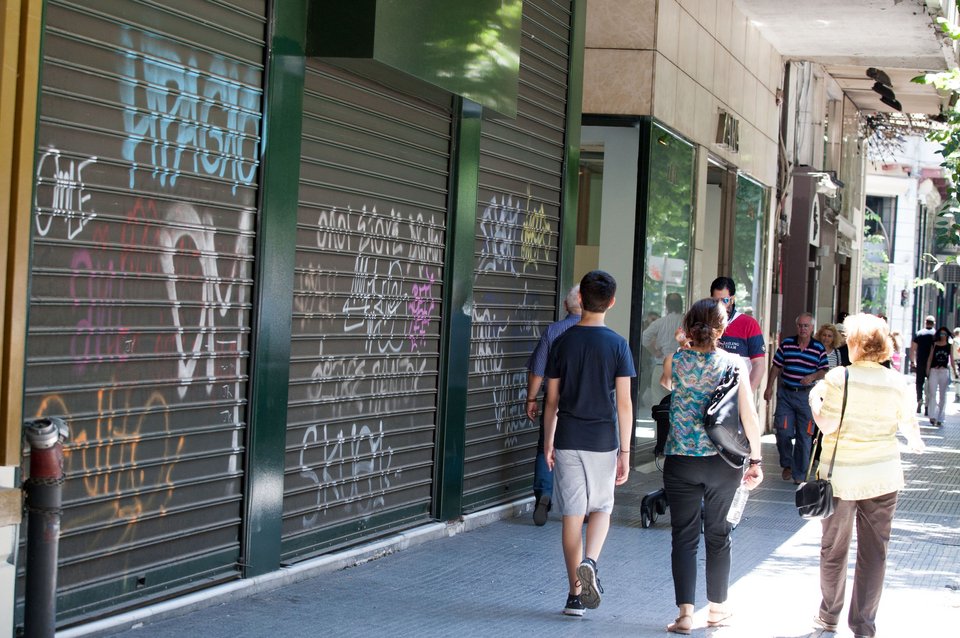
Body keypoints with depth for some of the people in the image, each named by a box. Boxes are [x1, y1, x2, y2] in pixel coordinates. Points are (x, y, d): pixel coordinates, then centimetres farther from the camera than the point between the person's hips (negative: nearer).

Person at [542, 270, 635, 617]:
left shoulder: (562, 343, -1)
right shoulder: (617, 345, -6)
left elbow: (552, 400, 3)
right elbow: (623, 403, -7)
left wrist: (548, 443, 14)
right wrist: (625, 451, -2)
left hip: (567, 441, 1)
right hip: (603, 441, -1)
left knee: (572, 514, 6)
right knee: (601, 509, 17)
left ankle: (575, 595, 8)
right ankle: (589, 563, -10)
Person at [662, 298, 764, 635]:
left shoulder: (676, 361, -4)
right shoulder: (734, 363, -7)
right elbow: (749, 417, -8)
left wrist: (686, 343, 17)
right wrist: (755, 459, 1)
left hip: (680, 461, 0)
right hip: (722, 461, 0)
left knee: (684, 537, 4)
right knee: (718, 534, 15)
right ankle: (717, 607, 26)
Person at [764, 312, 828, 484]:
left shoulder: (819, 348, 1)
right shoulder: (786, 344, 3)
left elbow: (824, 371, 2)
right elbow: (776, 366, 9)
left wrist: (813, 377, -17)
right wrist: (769, 387, 5)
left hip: (806, 395, -1)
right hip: (785, 393, 1)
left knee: (804, 436, 3)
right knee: (783, 432, -6)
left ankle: (799, 475, 13)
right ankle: (787, 464, 20)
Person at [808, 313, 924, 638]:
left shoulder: (839, 378, -13)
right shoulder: (896, 383, -5)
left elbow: (827, 425, -14)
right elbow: (908, 425, 4)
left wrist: (814, 399, 3)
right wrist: (917, 442, 26)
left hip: (841, 475, -2)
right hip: (883, 477, 2)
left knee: (834, 550, 14)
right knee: (874, 552, 7)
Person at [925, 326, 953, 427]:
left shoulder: (949, 346, 6)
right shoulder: (934, 345, 5)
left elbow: (951, 360, 9)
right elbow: (930, 358, 7)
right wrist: (927, 371, 1)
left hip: (944, 372, 1)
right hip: (934, 371, -1)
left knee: (942, 395, 6)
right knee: (932, 394, -9)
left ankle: (940, 418, 11)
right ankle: (932, 416, -11)